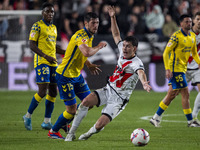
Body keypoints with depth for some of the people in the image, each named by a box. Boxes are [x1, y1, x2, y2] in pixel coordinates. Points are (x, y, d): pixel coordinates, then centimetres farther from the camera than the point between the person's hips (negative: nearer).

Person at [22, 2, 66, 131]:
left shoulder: (54, 27, 18)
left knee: (53, 92, 5)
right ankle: (28, 116, 3)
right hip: (41, 62, -8)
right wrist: (45, 56, -21)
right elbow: (32, 45, -11)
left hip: (53, 63, 8)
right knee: (43, 91, -14)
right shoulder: (37, 26, -5)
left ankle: (47, 121, 11)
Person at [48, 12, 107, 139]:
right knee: (72, 109, -6)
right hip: (65, 76, -10)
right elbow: (87, 53, -41)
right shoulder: (81, 35, -22)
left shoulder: (90, 36, 10)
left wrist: (89, 65, 11)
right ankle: (53, 131, 16)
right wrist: (99, 47, -23)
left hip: (77, 75, 10)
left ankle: (65, 122, 28)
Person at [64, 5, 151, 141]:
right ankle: (71, 133, -7)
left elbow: (141, 72, -44)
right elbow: (116, 35, 18)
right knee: (86, 101, -20)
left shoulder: (136, 63, -20)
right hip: (108, 90, 6)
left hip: (119, 99, -6)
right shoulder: (123, 52, 2)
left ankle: (90, 132, 21)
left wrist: (144, 83, -66)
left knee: (99, 126, -17)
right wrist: (113, 18, 14)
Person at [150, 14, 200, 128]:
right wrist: (167, 69, -22)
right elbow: (166, 52, -14)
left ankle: (156, 118, 15)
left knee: (172, 94, 9)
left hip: (183, 68, 8)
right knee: (185, 94, -7)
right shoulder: (176, 36, -14)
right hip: (176, 69, -8)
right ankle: (190, 121, 0)